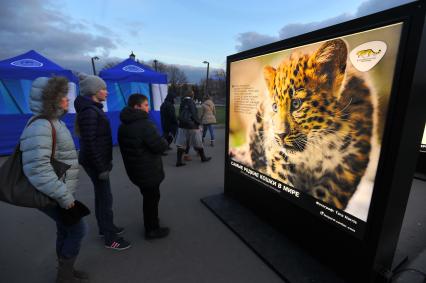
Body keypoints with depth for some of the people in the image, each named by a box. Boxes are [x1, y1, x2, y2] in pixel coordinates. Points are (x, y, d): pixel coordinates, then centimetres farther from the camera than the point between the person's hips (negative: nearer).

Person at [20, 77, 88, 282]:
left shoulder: (53, 121, 10)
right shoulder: (40, 126, -23)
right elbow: (36, 168, -30)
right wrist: (64, 196, -24)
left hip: (60, 191, 10)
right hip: (51, 196, -9)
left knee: (65, 230, 20)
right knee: (78, 229, 3)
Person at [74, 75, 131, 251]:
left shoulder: (93, 108, 10)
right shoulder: (89, 111, -20)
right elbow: (90, 143, -23)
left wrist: (106, 161, 17)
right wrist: (102, 168, -20)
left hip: (99, 159, 10)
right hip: (95, 162, -10)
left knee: (101, 195, 19)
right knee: (105, 197, 0)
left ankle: (105, 228, 36)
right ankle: (110, 238, 15)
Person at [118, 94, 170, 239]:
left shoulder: (123, 125, 7)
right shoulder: (144, 124, -24)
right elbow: (160, 146, -24)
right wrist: (164, 142, -1)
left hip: (135, 169, 9)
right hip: (149, 171, -9)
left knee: (148, 196, 25)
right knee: (152, 198, 9)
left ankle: (149, 223, 44)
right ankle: (152, 230, 26)